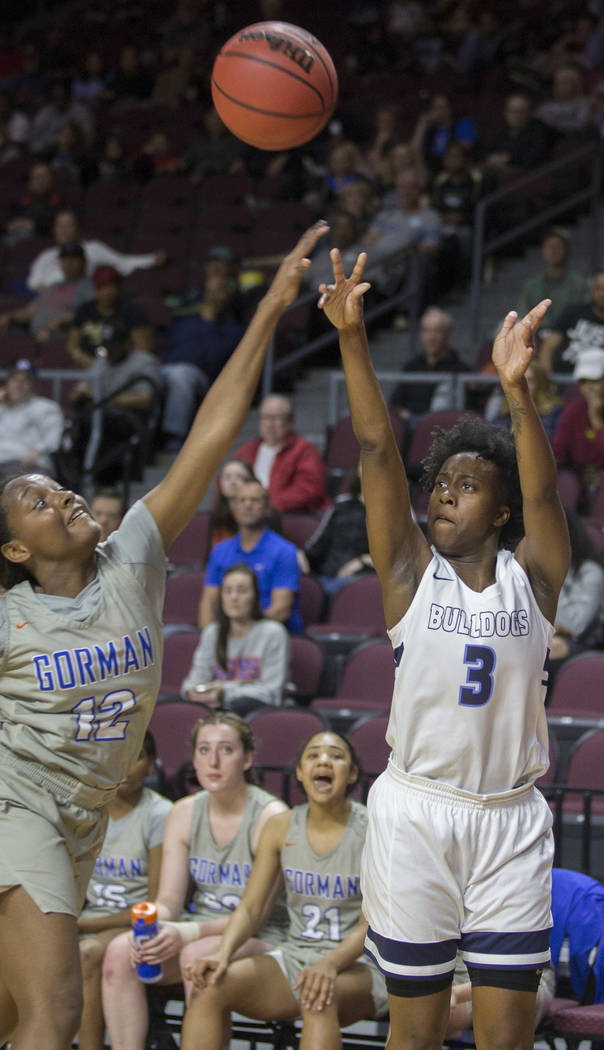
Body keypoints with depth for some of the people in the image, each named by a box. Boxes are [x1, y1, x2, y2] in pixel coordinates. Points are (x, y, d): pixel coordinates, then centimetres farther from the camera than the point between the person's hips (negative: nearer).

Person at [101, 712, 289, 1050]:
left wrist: (189, 932, -28)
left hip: (259, 938, -5)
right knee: (120, 952, -22)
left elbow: (255, 916, -15)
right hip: (199, 930, 5)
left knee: (197, 955, -37)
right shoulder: (184, 813, 7)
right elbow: (168, 901, 4)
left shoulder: (272, 816, -12)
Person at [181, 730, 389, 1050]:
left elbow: (370, 924, -12)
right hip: (294, 956, 5)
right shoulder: (281, 828, 6)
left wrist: (330, 964, -30)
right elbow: (250, 907, 5)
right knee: (210, 983, -21)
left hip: (357, 964, -5)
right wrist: (223, 954, -15)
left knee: (319, 998, -39)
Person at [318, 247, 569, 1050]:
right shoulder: (410, 571, 2)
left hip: (510, 819, 0)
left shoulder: (531, 577, 2)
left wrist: (517, 387, -33)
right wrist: (352, 338, -18)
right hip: (415, 812, 0)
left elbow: (542, 488, -16)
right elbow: (377, 452, -8)